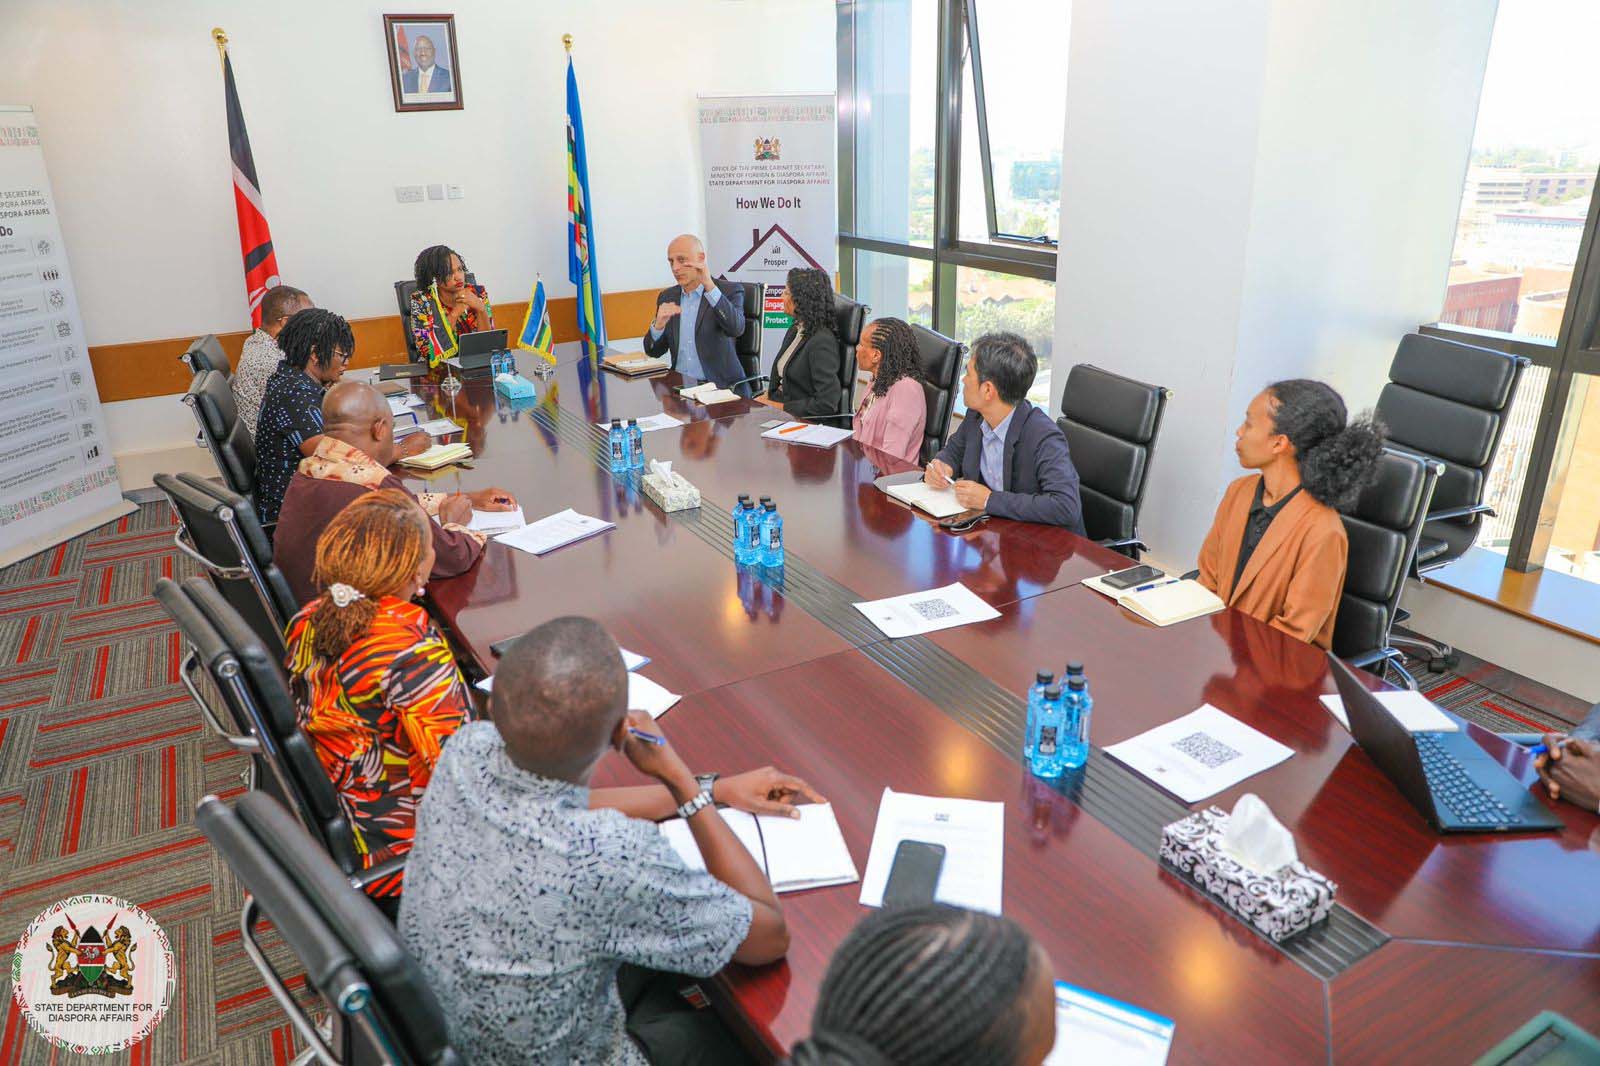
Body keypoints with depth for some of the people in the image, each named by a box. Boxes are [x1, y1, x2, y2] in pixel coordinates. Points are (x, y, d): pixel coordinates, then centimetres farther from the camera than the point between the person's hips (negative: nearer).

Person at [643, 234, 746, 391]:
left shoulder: (729, 291, -2)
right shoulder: (667, 297, 12)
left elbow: (736, 329, -21)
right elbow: (653, 351, 10)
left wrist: (710, 286, -26)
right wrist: (659, 324, -10)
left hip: (720, 386, -4)